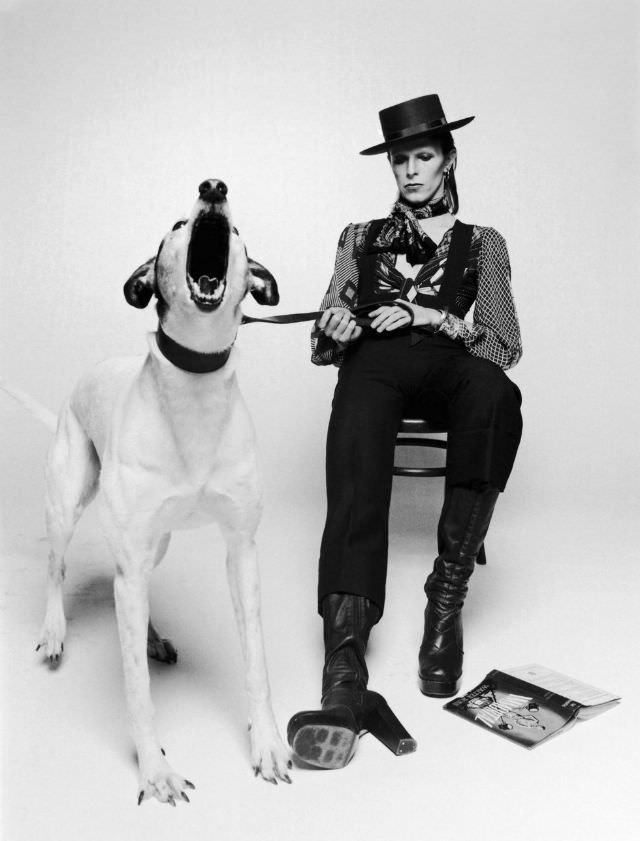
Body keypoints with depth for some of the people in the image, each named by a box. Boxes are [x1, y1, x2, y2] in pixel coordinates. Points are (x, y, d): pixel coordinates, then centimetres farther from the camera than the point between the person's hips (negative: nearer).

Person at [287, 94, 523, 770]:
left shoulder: (482, 244, 23)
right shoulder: (360, 239, 26)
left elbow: (505, 346, 11)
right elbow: (321, 348, 20)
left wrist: (432, 315, -4)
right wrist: (334, 329, -5)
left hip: (451, 368, 0)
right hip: (375, 366, 0)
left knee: (495, 395, -39)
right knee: (356, 462, -36)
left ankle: (447, 595, -32)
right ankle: (345, 665, -46)